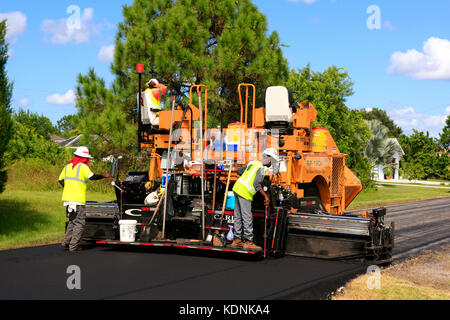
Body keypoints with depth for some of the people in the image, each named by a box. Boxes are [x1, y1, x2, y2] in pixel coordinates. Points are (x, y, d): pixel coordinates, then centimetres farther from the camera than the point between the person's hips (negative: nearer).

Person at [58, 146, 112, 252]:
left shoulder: (68, 166, 13)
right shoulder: (82, 166, -10)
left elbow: (61, 180, 21)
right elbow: (92, 176, -24)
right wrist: (104, 176, -13)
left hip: (67, 198, 8)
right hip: (78, 200, -8)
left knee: (72, 220, 22)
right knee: (79, 223, 0)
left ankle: (66, 242, 20)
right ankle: (73, 245, -2)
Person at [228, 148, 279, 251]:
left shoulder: (253, 163, 14)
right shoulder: (261, 168, -10)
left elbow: (239, 171, 24)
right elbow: (257, 184, -19)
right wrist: (266, 196, -17)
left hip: (237, 188, 9)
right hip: (244, 193, -9)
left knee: (238, 217, 12)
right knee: (247, 218, -6)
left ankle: (236, 240, 16)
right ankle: (248, 242, -4)